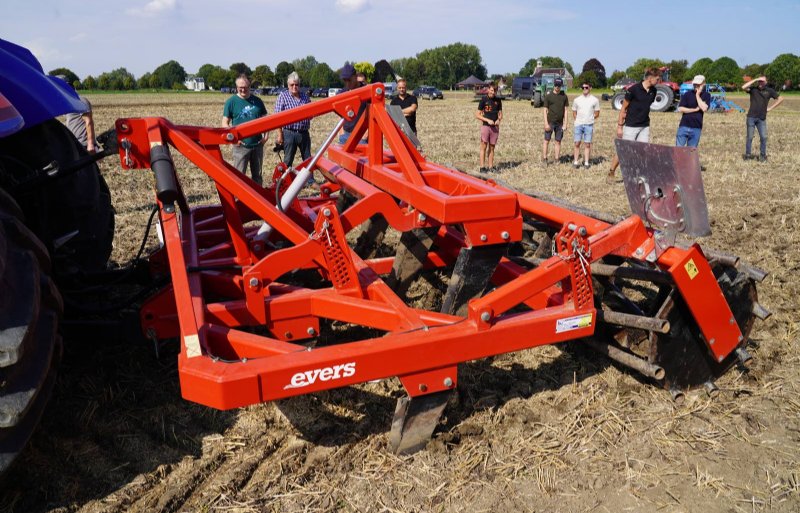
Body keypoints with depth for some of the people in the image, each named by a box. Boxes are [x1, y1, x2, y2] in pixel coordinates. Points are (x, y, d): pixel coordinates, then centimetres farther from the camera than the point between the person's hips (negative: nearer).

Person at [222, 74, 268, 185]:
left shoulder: (257, 101, 7)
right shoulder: (231, 101, -3)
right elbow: (225, 123, -2)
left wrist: (266, 134, 2)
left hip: (257, 144, 4)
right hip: (241, 145, -4)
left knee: (257, 174, 14)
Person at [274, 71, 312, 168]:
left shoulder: (305, 96, 9)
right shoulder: (283, 96, -4)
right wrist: (280, 134, -12)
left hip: (304, 133, 4)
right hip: (289, 133, -4)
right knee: (288, 161, 5)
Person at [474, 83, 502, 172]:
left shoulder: (498, 100, 9)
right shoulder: (484, 100, -2)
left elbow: (500, 113, 16)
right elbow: (477, 115, -3)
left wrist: (499, 119, -6)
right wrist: (488, 120, -14)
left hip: (495, 127, 4)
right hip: (485, 126, -4)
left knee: (492, 147, 8)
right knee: (484, 147, -4)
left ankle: (491, 167, 13)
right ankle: (482, 167, -2)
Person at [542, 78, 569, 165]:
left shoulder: (564, 96, 5)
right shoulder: (548, 95, -2)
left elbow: (565, 110, 7)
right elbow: (545, 110, -2)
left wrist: (565, 123, 1)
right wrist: (546, 123, -10)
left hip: (560, 123, 2)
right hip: (550, 122, -2)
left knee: (558, 141, 6)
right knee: (546, 140, -1)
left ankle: (557, 160, 11)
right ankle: (544, 159, 5)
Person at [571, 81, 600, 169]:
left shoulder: (594, 100, 3)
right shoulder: (577, 100, 6)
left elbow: (597, 114, 8)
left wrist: (589, 119, 3)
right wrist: (579, 120, 4)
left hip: (589, 125, -1)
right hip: (578, 124, 1)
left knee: (587, 144, 1)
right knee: (577, 143, -1)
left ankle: (586, 162, 5)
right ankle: (576, 162, 5)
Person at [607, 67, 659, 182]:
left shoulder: (653, 91, 3)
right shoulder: (633, 89, -13)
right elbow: (624, 107, -8)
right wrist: (620, 126, -8)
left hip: (645, 126, 6)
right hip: (631, 126, -6)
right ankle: (611, 173, 15)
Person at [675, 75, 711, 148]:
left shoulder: (706, 96, 4)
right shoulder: (687, 94, 1)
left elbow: (704, 108, -12)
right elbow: (680, 109, -6)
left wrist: (697, 95, -9)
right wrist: (695, 109, -9)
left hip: (696, 128, 1)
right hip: (684, 126, -1)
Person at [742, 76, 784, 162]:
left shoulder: (769, 90, 3)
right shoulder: (753, 89, -1)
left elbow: (780, 99, 10)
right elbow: (743, 87, -20)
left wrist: (770, 108, 3)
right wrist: (755, 80, -17)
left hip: (762, 118, 1)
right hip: (751, 117, -1)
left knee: (763, 137, 0)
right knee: (750, 137, 4)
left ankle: (763, 155, 11)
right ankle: (747, 155, 13)